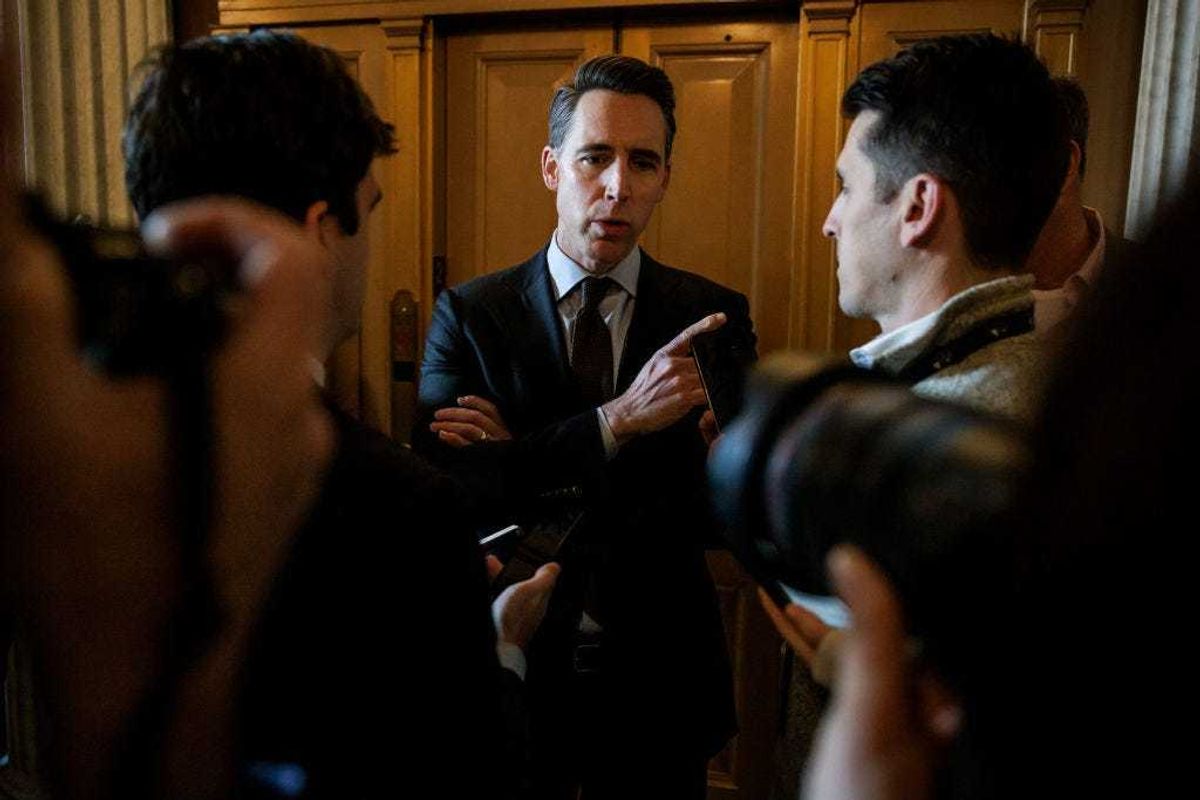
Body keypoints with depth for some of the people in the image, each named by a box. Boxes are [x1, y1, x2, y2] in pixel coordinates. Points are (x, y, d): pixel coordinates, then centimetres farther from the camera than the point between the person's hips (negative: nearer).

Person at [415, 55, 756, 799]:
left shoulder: (714, 316, -7)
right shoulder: (469, 313, -8)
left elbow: (727, 506, -15)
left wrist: (521, 461, -20)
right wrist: (615, 422, -31)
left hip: (659, 679, 1)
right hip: (512, 665, 0)